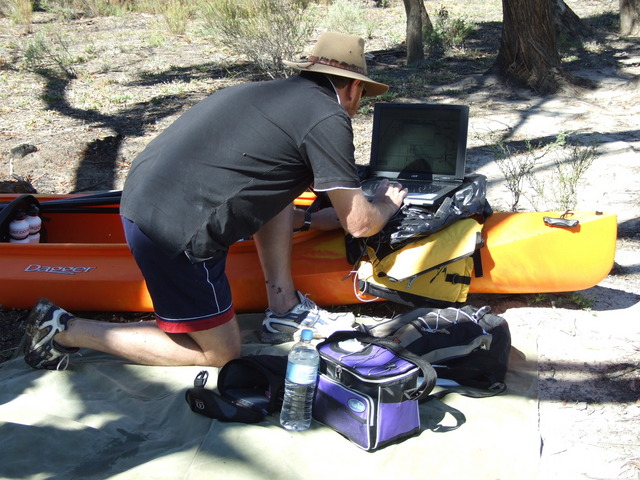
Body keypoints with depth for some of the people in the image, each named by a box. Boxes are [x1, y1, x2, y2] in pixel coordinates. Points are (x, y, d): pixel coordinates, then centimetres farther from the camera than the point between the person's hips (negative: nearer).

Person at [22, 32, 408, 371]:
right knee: (220, 352, 10)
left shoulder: (275, 91, 19)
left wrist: (314, 219, 33)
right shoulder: (328, 117, -6)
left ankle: (284, 310, 19)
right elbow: (359, 224, -1)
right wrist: (387, 206, 20)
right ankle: (64, 330, 7)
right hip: (176, 235, -9)